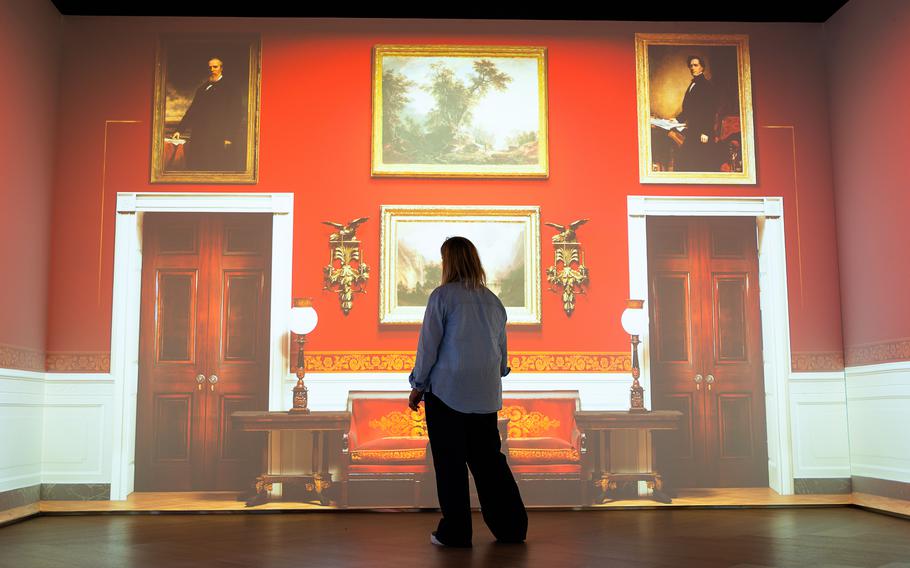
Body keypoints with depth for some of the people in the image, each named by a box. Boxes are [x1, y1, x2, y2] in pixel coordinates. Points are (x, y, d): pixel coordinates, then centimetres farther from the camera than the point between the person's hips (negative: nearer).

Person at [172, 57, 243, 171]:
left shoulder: (230, 89, 2)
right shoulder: (202, 88, 19)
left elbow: (236, 116, -5)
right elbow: (192, 111, 20)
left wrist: (229, 137, -14)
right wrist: (180, 130, 9)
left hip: (219, 140, -5)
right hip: (199, 138, 5)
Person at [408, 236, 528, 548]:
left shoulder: (443, 295, -8)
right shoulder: (493, 300, 8)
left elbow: (428, 345, -6)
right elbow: (502, 350, 15)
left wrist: (418, 386, 4)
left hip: (447, 392, -5)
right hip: (486, 395, 5)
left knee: (451, 464, 4)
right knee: (488, 459, 13)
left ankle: (455, 533, 11)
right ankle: (512, 527, 17)